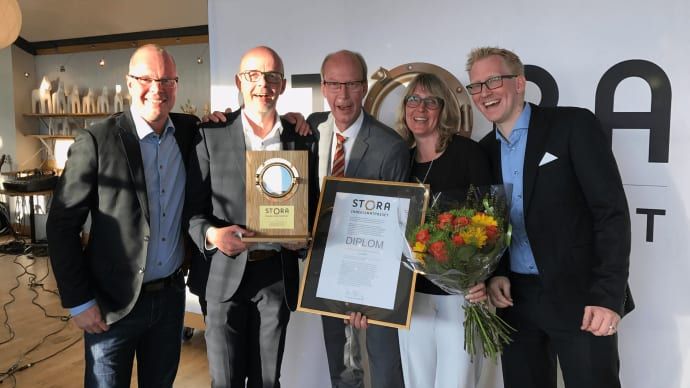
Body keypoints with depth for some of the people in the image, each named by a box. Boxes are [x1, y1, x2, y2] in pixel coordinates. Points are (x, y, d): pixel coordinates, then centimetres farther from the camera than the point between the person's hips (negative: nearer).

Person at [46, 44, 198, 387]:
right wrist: (79, 302, -9)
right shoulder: (97, 141, -14)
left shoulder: (189, 131, -1)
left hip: (171, 295, 4)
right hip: (113, 303, -4)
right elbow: (62, 226, -10)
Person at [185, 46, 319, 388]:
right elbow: (192, 207, -1)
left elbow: (312, 206, 10)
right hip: (226, 274, -1)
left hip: (278, 275, 2)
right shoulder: (211, 134, -2)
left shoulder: (303, 140, 4)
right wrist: (211, 234, -20)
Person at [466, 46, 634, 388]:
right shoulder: (483, 152, 9)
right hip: (514, 300, 5)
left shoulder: (574, 125, -6)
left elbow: (612, 211, -11)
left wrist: (609, 295, -16)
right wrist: (494, 275, -3)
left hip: (579, 297, -4)